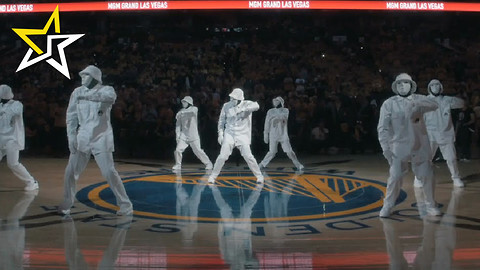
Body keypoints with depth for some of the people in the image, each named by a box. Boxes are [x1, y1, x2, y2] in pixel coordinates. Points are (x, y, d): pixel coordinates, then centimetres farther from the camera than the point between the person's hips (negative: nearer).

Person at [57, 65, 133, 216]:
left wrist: (87, 94, -32)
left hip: (101, 139, -4)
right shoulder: (77, 92, 4)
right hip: (82, 139, 4)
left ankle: (125, 205, 3)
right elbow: (71, 115, 4)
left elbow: (111, 96, -30)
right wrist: (71, 137, -5)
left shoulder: (106, 90, -5)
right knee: (70, 172, 5)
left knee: (109, 172, -8)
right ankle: (66, 205, 24)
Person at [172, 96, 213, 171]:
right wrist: (177, 135, 1)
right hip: (184, 135, 4)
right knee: (178, 150, -8)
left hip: (193, 135, -3)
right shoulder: (181, 112, 10)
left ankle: (208, 163, 12)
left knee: (198, 151, -4)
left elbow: (191, 111, -28)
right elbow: (178, 124, 10)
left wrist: (182, 112, -37)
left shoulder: (194, 109, -2)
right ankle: (178, 165, 10)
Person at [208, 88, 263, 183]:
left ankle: (259, 176, 11)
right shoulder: (226, 106, -2)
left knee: (248, 156, -6)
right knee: (222, 156, -6)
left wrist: (242, 109, -37)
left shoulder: (246, 104, -8)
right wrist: (220, 134, 0)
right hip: (229, 134, 1)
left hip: (242, 135, -1)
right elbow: (221, 121, 7)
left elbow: (256, 106, -29)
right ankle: (213, 176, 9)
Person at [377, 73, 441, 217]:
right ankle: (388, 206, 10)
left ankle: (430, 205, 23)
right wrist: (386, 147, -13)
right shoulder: (389, 103, -3)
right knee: (395, 177, -5)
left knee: (427, 175, 6)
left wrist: (418, 108, -33)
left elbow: (434, 104, -15)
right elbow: (383, 127, -5)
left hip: (420, 146, 2)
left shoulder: (418, 99, 4)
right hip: (400, 146, -2)